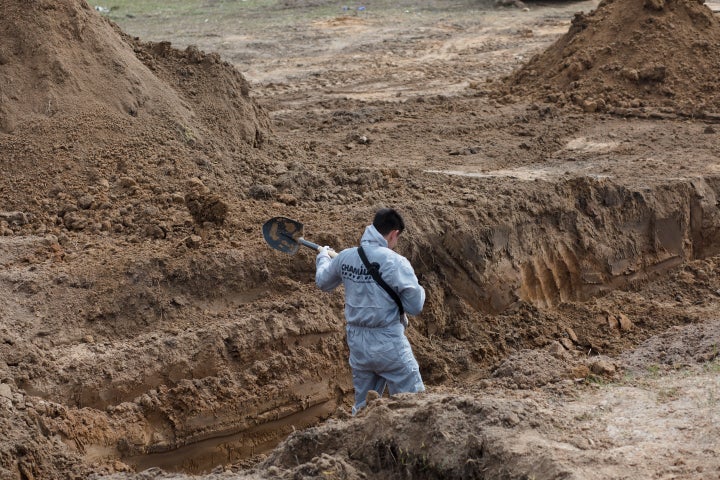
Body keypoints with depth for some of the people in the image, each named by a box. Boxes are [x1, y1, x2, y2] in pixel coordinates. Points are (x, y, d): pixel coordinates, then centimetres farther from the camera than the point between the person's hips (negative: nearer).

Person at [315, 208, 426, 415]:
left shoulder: (344, 257, 1)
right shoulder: (395, 262, -17)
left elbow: (323, 282, 21)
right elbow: (415, 306, -15)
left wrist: (323, 256, 40)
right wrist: (418, 288, 7)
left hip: (358, 345, 6)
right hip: (389, 346, -6)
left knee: (362, 407, 18)